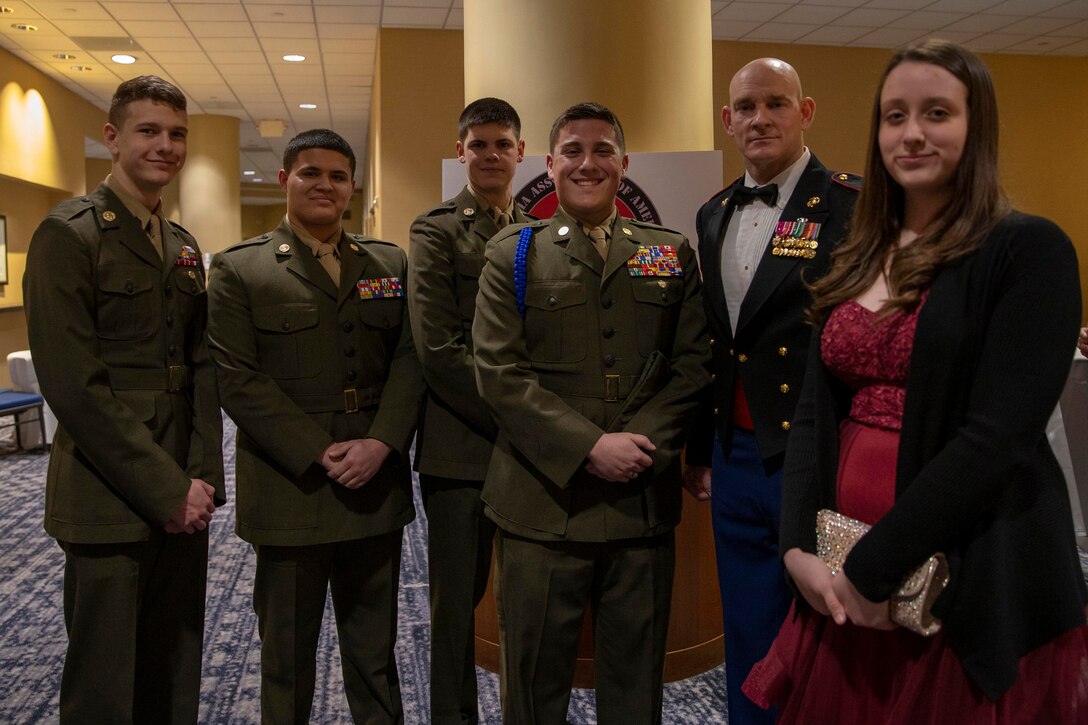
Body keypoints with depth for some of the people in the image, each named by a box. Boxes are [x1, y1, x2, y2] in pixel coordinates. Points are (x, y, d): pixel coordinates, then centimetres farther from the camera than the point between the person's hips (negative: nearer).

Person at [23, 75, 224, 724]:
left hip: (182, 500, 6)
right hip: (109, 505, -6)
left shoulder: (185, 248, 13)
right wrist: (168, 489, -15)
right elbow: (74, 386, -16)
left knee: (176, 673, 15)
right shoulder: (69, 235, -9)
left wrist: (202, 477, 0)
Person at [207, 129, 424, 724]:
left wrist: (381, 443, -13)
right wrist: (319, 454, -15)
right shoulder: (239, 269, 0)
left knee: (375, 648, 17)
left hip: (377, 486, 3)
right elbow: (237, 380, -9)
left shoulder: (390, 264, 10)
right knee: (286, 649, 14)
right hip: (289, 491, -2)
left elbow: (409, 360, 2)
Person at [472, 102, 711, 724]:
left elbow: (693, 364, 4)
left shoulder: (671, 253, 10)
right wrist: (589, 449, -15)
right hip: (543, 504, -1)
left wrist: (644, 443, -12)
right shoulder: (513, 253, 3)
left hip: (645, 503, 2)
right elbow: (499, 371, -7)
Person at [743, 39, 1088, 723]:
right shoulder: (857, 260, 9)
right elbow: (815, 410, 4)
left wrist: (873, 568, -16)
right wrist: (799, 546, -8)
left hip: (970, 582, -5)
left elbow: (997, 435, -17)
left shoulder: (1030, 249, -9)